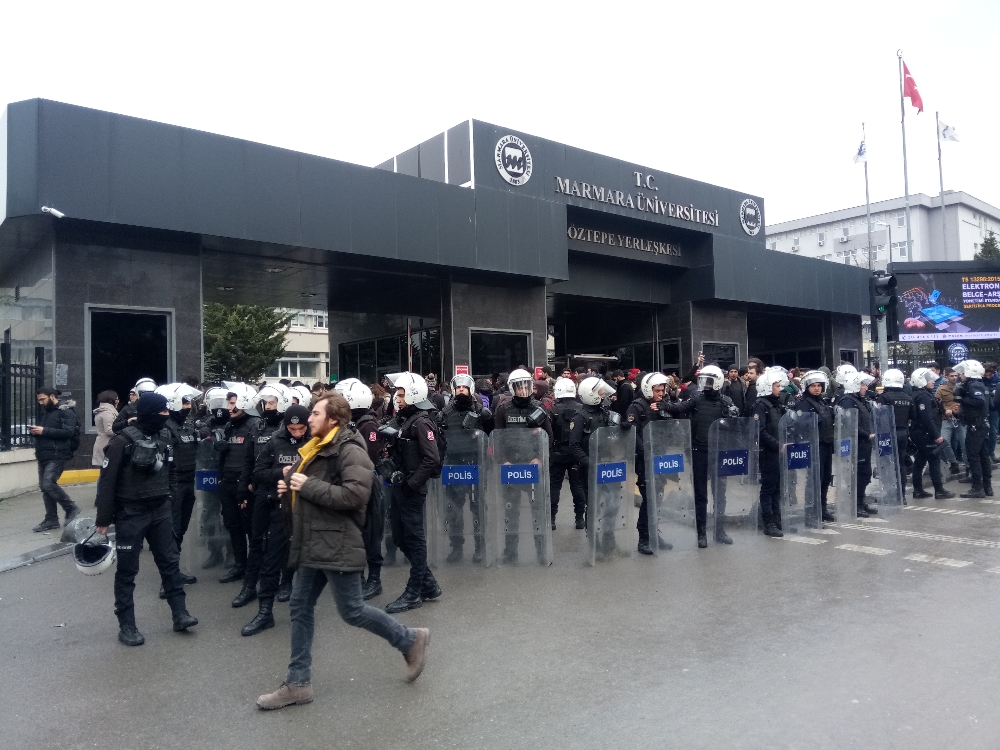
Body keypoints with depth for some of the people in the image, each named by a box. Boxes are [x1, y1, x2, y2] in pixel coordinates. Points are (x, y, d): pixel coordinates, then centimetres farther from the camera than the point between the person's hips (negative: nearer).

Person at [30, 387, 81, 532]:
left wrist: (44, 431, -21)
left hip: (57, 455, -9)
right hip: (43, 455, 9)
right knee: (44, 486, 7)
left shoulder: (66, 411, -8)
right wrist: (35, 431, 3)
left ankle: (72, 508, 1)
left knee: (48, 483, -16)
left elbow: (69, 432, -19)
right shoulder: (45, 412, 17)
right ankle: (51, 520, 14)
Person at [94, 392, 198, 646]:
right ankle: (126, 625, 17)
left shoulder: (164, 436, 3)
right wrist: (103, 518, -12)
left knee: (170, 561, 9)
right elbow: (107, 480, -13)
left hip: (160, 510, 6)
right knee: (127, 570, 6)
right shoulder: (123, 441, -15)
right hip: (131, 513, -5)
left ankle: (180, 614, 18)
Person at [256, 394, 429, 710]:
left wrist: (308, 486, -22)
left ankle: (411, 640, 19)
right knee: (300, 609, 11)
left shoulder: (350, 450, -16)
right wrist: (289, 488, 6)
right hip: (311, 545, 10)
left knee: (352, 611, -1)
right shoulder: (317, 448, 15)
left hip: (337, 546, -10)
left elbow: (356, 495, -28)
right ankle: (298, 682, 21)